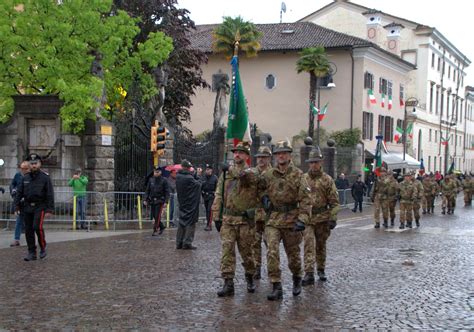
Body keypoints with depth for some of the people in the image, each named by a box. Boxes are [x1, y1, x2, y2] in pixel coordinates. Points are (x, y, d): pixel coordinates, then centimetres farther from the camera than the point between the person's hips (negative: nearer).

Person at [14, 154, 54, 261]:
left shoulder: (45, 177, -4)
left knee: (37, 227, -20)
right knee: (28, 230, 3)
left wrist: (49, 210, -12)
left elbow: (50, 195, -7)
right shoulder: (25, 178, 7)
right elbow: (19, 193, 9)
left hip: (40, 207, -4)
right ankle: (32, 253, 10)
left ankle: (43, 248, 1)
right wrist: (17, 207, 1)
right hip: (27, 207, 4)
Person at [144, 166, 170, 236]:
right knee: (154, 216, 7)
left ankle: (155, 230, 0)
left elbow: (167, 192, -6)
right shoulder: (151, 180, 7)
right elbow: (147, 190, 13)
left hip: (160, 201, -5)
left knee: (157, 216, -8)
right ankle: (162, 227, 26)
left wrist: (166, 202, -13)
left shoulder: (164, 181, -4)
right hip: (152, 201, 5)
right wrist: (145, 199, 4)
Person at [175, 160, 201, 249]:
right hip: (191, 204, -7)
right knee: (190, 223, 0)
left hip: (182, 204, 7)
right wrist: (195, 176, -5)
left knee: (181, 222, 14)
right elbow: (198, 184, -13)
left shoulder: (178, 177, 2)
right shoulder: (189, 178, -20)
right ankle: (187, 243, -2)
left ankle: (179, 243, 17)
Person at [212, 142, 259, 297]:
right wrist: (216, 215, 6)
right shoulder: (225, 173, 9)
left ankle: (250, 279, 29)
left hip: (245, 220, -2)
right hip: (228, 219, 2)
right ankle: (228, 283, -3)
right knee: (227, 250, -5)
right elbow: (219, 195, 10)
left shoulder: (251, 173, 2)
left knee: (246, 251, 8)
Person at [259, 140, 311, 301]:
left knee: (293, 254, 11)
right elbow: (257, 188, 25)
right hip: (273, 220, 2)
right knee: (272, 253, -13)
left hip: (291, 220, -2)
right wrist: (264, 197, 4)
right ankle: (276, 287, -8)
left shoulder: (298, 175, -4)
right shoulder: (268, 175, 4)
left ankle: (297, 280, 38)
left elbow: (306, 199, -9)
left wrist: (302, 220, -19)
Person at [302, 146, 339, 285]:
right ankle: (309, 274, -14)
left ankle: (321, 270, 28)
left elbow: (334, 201, -2)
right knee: (309, 245, -10)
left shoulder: (327, 180, 0)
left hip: (322, 218, 0)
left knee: (321, 245, 11)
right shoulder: (303, 179, 5)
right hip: (307, 217, 0)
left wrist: (333, 218, -9)